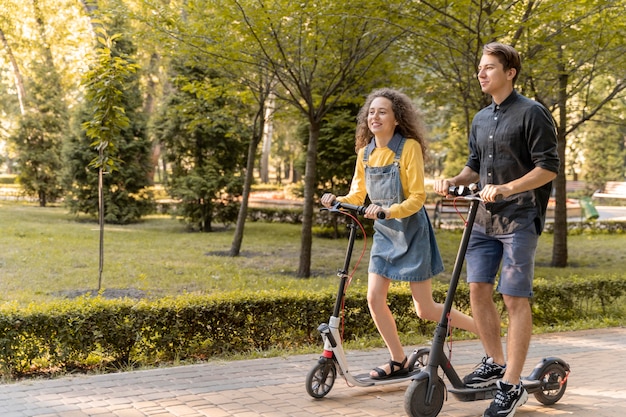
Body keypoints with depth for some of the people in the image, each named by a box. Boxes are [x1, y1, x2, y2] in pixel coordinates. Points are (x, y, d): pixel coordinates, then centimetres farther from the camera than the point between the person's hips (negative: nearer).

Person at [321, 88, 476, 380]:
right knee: (374, 298, -3)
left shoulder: (409, 147, -15)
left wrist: (388, 210, -33)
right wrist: (337, 201, -13)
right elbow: (357, 195, 8)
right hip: (384, 234, 6)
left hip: (411, 233, -6)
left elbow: (417, 198, -18)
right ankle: (398, 361, 15)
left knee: (425, 309, 0)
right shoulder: (365, 152, 2)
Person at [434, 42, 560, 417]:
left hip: (519, 220, -7)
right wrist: (453, 181, 1)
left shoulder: (531, 113, -8)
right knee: (478, 289, 6)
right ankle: (495, 362, 23)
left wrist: (505, 189, -23)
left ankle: (512, 386, 0)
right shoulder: (481, 119, 15)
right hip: (485, 218, 7)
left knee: (515, 299, -5)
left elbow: (548, 168, -13)